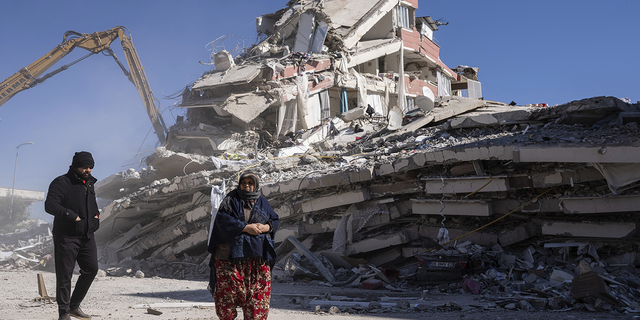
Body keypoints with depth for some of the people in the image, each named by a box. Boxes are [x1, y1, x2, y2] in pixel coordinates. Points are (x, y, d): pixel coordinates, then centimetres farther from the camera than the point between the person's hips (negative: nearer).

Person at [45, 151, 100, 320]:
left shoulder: (89, 184, 16)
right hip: (66, 236, -7)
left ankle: (74, 306, 20)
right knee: (65, 274, -2)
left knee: (91, 269, 6)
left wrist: (96, 214, 12)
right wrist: (72, 216, -24)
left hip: (87, 236, 7)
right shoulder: (61, 183, -9)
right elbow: (50, 205, -20)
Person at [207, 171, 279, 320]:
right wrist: (246, 227, -18)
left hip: (258, 256, 3)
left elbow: (275, 220, 15)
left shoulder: (263, 203, 15)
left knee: (258, 291, 1)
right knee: (229, 288, -2)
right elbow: (222, 219, -10)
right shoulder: (231, 200, 3)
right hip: (232, 253, -3)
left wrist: (266, 227, -8)